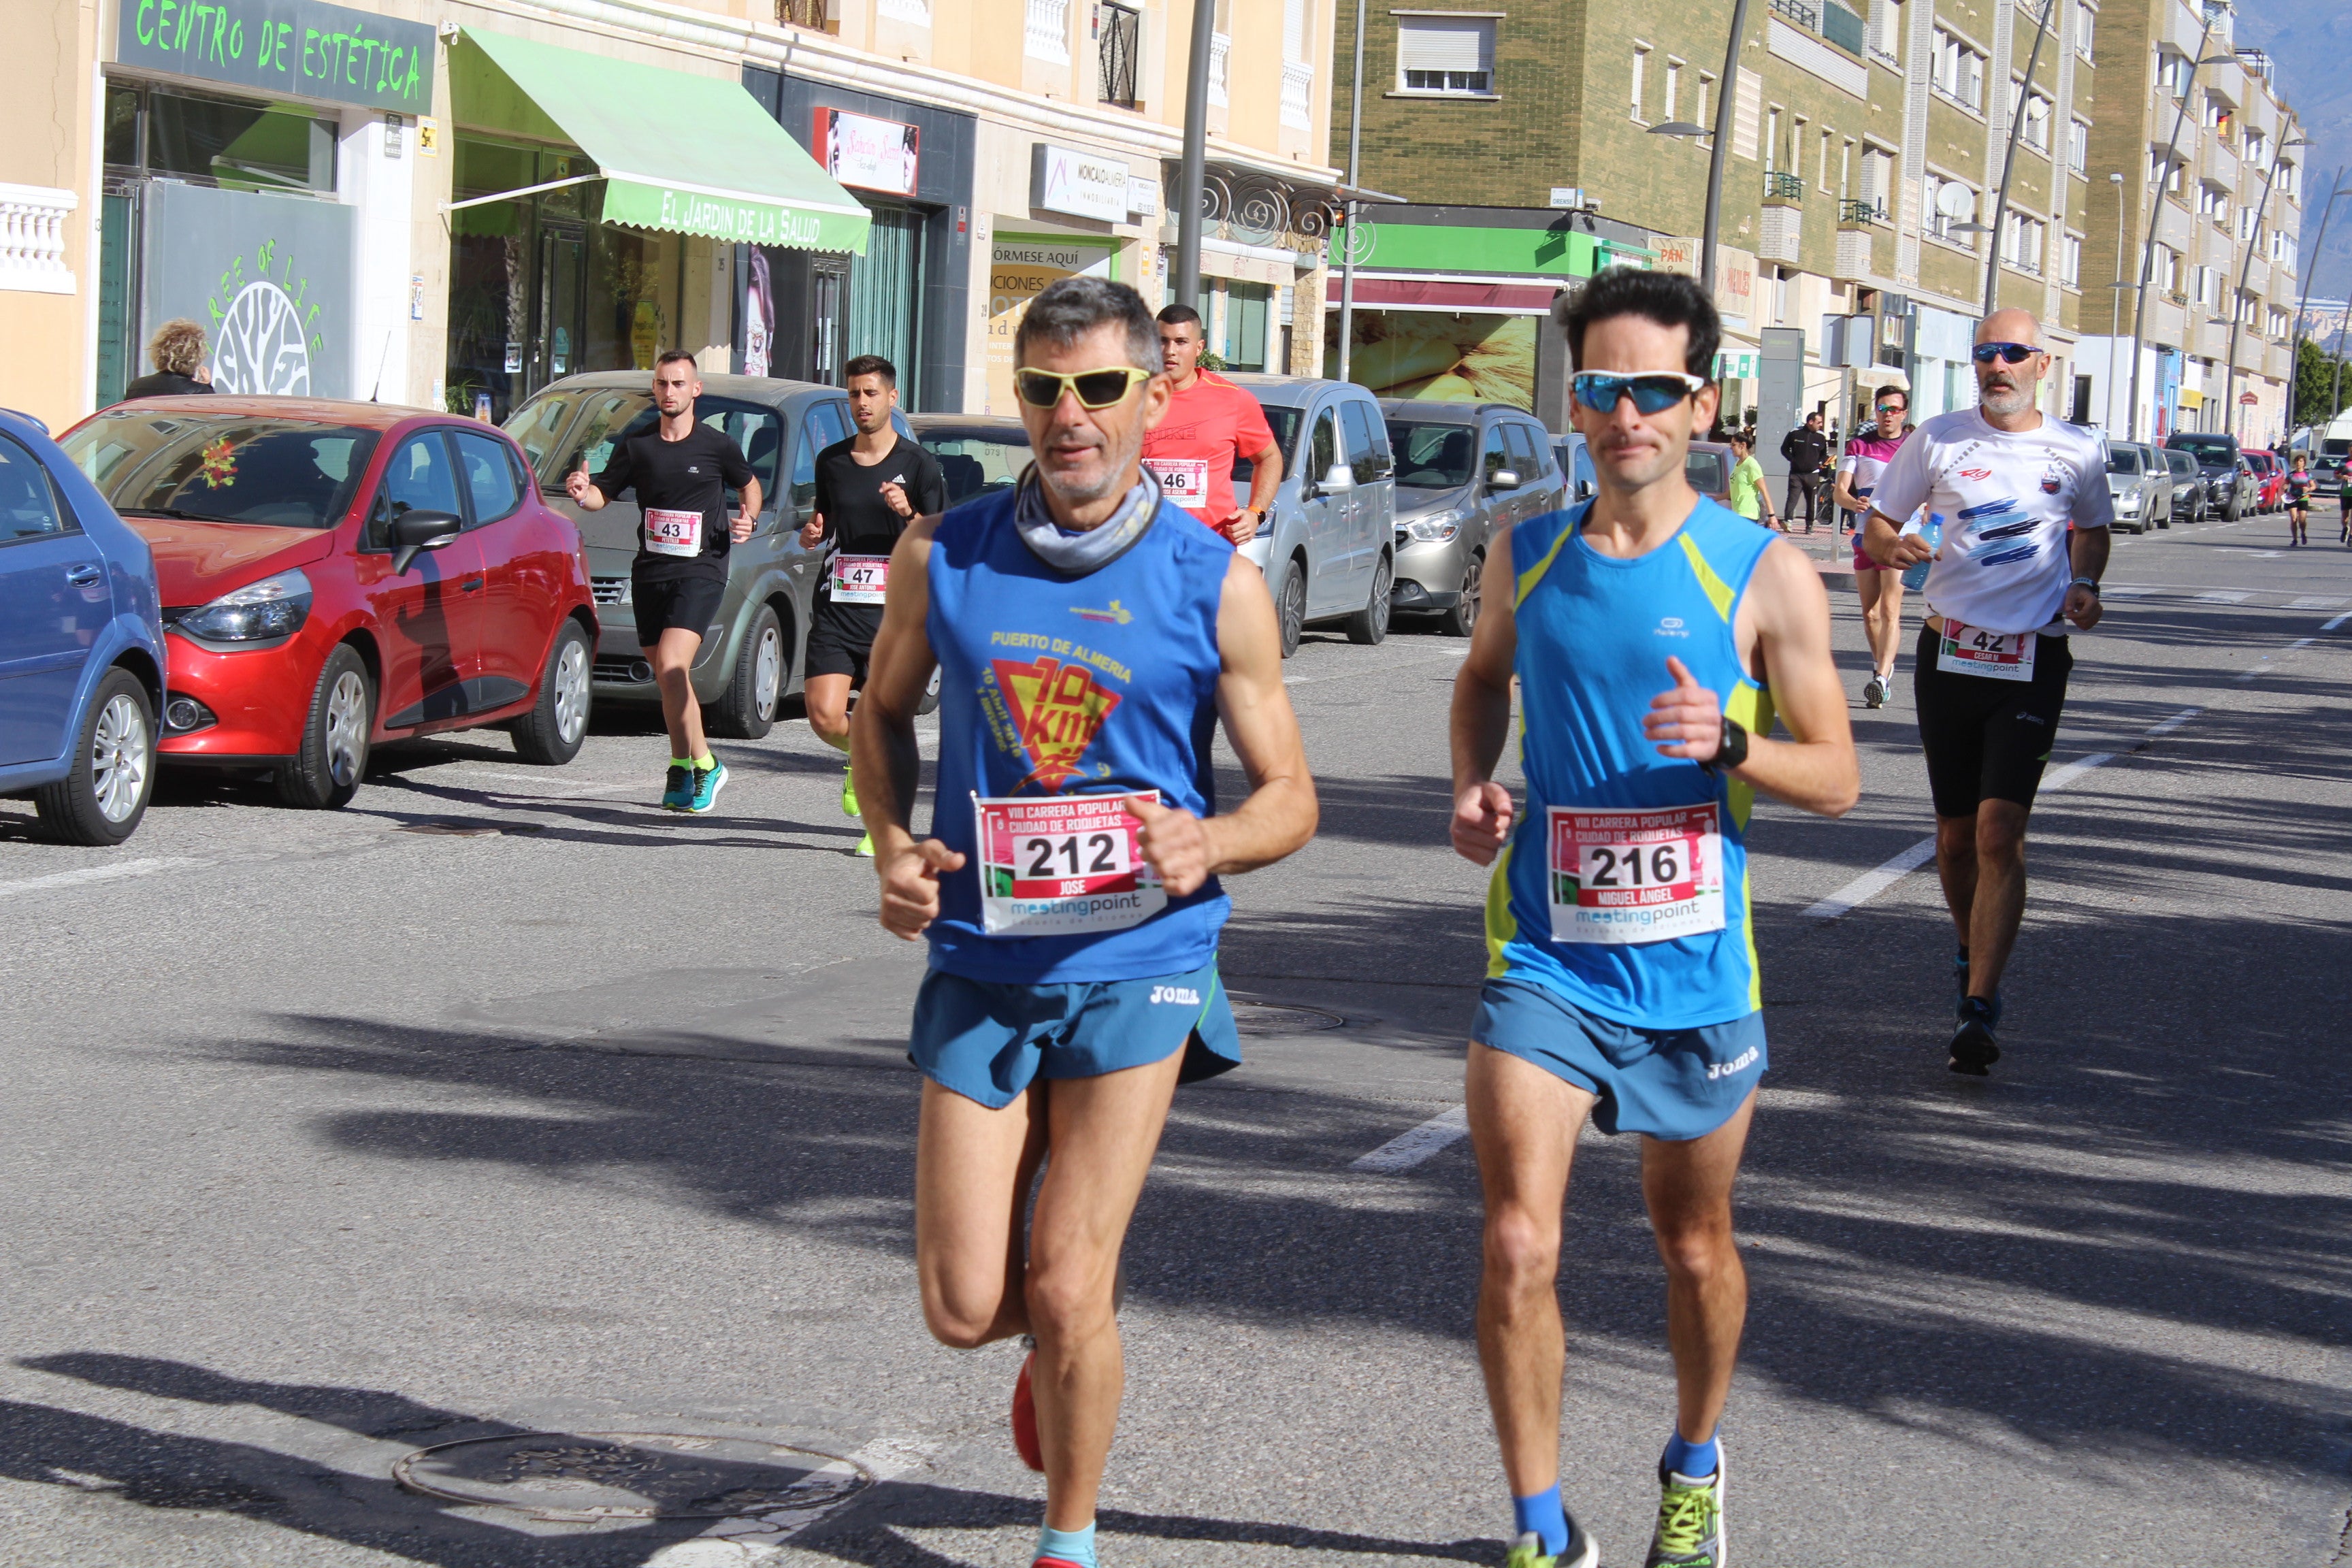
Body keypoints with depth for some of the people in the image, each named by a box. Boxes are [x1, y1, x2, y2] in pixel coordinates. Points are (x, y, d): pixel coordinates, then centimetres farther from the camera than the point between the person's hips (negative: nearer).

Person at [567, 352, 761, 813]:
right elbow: (603, 494, 11)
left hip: (701, 571, -4)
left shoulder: (717, 446, 1)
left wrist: (748, 520, -2)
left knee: (671, 667, -21)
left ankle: (703, 765, -10)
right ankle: (682, 767, 23)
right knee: (667, 676, 9)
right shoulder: (636, 446, 8)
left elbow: (749, 484, 18)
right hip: (649, 571, 5)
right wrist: (582, 492, -12)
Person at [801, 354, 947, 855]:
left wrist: (910, 514, -20)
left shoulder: (918, 464, -1)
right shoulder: (831, 461, 11)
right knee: (824, 717, -9)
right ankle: (859, 758, 25)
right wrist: (812, 535, 3)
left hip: (894, 611, -3)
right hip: (836, 607, 3)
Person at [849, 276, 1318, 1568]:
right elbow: (883, 713, 15)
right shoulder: (943, 557, -1)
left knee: (1066, 1290, -7)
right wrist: (893, 847, -3)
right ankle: (1064, 1338, 39)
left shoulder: (1217, 588, -7)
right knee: (965, 1306, 2)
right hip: (979, 960, 2)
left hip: (1136, 960, -2)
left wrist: (1208, 845, -21)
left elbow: (1288, 795, 1)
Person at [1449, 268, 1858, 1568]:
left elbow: (1835, 779, -3)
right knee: (1516, 1245, -12)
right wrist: (1471, 784, 3)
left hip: (1693, 969, -1)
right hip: (1542, 960, 1)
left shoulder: (1764, 575, -7)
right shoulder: (1525, 556, 2)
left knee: (1695, 1245, 16)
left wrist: (1727, 743, -23)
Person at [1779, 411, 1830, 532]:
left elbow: (1824, 454, 17)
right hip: (1796, 473, -2)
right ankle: (1788, 521, -18)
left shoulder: (1821, 437, 4)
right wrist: (1792, 459, -4)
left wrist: (1820, 463, -2)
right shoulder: (1795, 433, 0)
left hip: (1813, 474, 2)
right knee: (1792, 498, -13)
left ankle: (1809, 525, 16)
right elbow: (1784, 449, 10)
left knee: (1812, 501, 6)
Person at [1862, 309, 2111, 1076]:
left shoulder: (2076, 453, 3)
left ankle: (1979, 1009, -16)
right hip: (1950, 653, 2)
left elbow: (2092, 531, 22)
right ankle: (1973, 959, 37)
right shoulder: (1938, 439, 2)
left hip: (2033, 661, -2)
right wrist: (1892, 547, -15)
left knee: (2000, 831, -14)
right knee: (1956, 834, 9)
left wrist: (2084, 586, 2)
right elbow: (1876, 529, 8)